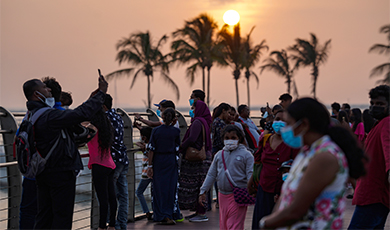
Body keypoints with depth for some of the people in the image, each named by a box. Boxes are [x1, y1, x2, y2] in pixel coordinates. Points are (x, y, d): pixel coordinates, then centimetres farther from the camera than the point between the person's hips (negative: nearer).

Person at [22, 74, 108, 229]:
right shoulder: (49, 116, -22)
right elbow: (81, 113, -26)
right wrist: (100, 94, -15)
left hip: (43, 174, 9)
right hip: (61, 172, -9)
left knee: (44, 216, 15)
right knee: (62, 216, 0)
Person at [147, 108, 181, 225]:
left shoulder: (155, 130, -3)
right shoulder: (175, 131, -4)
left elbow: (152, 149, -3)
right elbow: (177, 148, 3)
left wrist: (150, 165, 1)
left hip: (158, 162, 1)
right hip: (171, 162, -1)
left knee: (158, 188, 6)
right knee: (170, 188, 5)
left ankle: (160, 216, 6)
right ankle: (169, 216, 3)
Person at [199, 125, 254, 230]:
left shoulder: (246, 155, -2)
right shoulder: (219, 155, 13)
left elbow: (250, 175, -6)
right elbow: (211, 174, 16)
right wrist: (203, 191, 12)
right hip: (223, 195, 5)